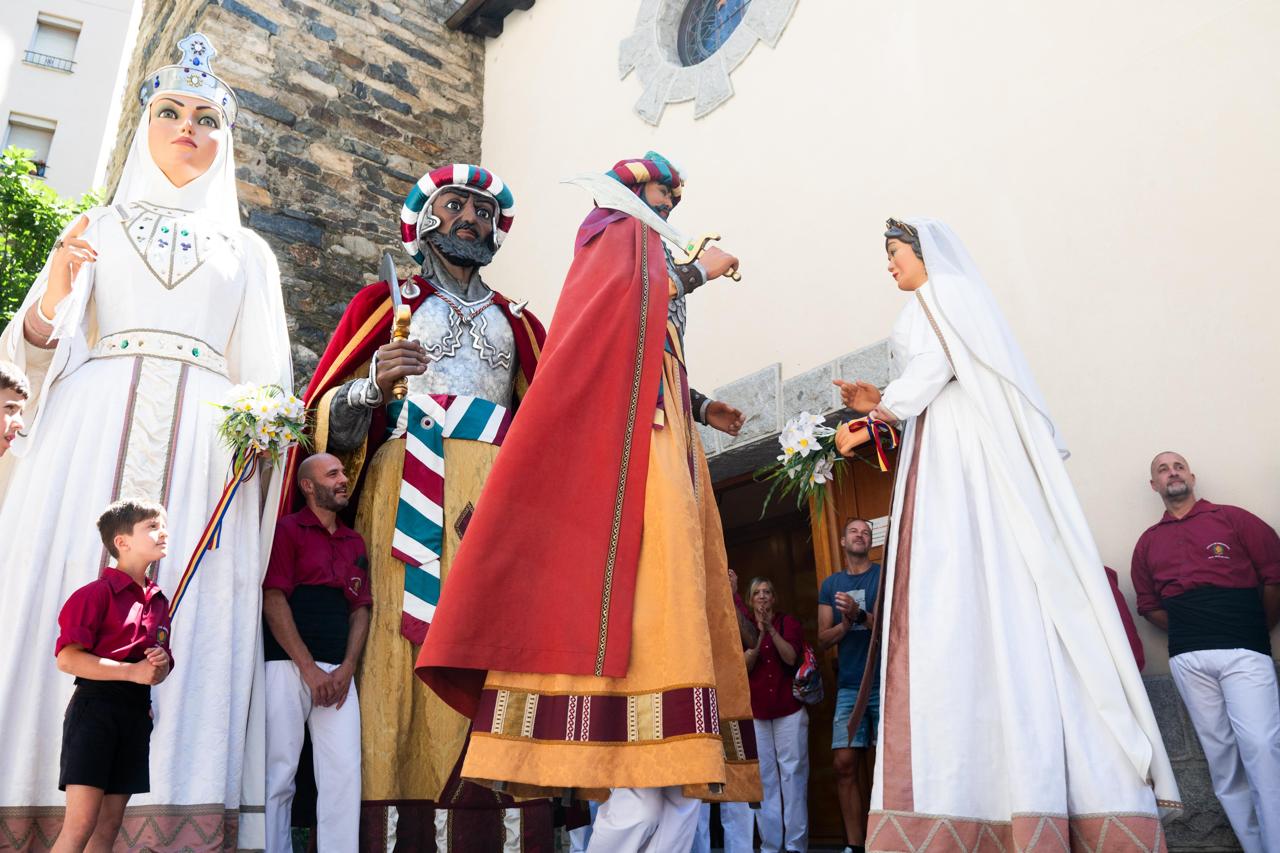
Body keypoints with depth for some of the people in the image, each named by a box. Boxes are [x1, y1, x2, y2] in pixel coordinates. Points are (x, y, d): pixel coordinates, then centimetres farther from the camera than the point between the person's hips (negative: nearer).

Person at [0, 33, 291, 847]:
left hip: (201, 451, 0)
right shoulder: (98, 228, 21)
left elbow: (266, 376, 14)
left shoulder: (247, 251, 22)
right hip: (90, 438, 1)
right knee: (65, 616, -8)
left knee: (186, 636, -10)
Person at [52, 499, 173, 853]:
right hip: (95, 706, -7)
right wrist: (132, 671, -19)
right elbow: (67, 658, -16)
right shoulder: (97, 592, -8)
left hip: (137, 713, 7)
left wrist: (162, 666, -2)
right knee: (80, 825, -9)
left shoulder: (159, 602, 14)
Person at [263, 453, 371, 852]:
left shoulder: (355, 542, 19)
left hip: (338, 672, 4)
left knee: (344, 772, -3)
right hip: (289, 665, -4)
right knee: (279, 772, -2)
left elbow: (360, 609, 15)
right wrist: (310, 669, -11)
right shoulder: (288, 529, 3)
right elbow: (274, 602, -5)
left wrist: (347, 668, -1)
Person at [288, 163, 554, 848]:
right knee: (407, 648, -13)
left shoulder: (519, 323, 26)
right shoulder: (386, 302, 17)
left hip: (498, 499, 2)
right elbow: (331, 418, 8)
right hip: (408, 493, -2)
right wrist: (374, 385, -12)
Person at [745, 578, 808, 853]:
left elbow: (791, 657, -7)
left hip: (789, 710, -1)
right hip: (755, 712, 1)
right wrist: (759, 637, -15)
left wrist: (772, 630, -17)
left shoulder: (788, 622, 7)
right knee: (764, 778, -1)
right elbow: (743, 667, -2)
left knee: (793, 774, -3)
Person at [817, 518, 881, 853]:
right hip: (849, 686, 3)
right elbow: (823, 640, 10)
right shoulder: (830, 585, 14)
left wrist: (860, 615, -19)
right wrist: (845, 624, -10)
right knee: (844, 763, -3)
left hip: (884, 682, -3)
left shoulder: (885, 575, 5)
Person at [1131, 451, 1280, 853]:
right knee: (1220, 753, 3)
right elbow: (1149, 606, 19)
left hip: (1244, 652, -3)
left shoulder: (1231, 518, 7)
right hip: (1188, 661, 3)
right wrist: (1188, 632, 8)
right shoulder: (1148, 542, 15)